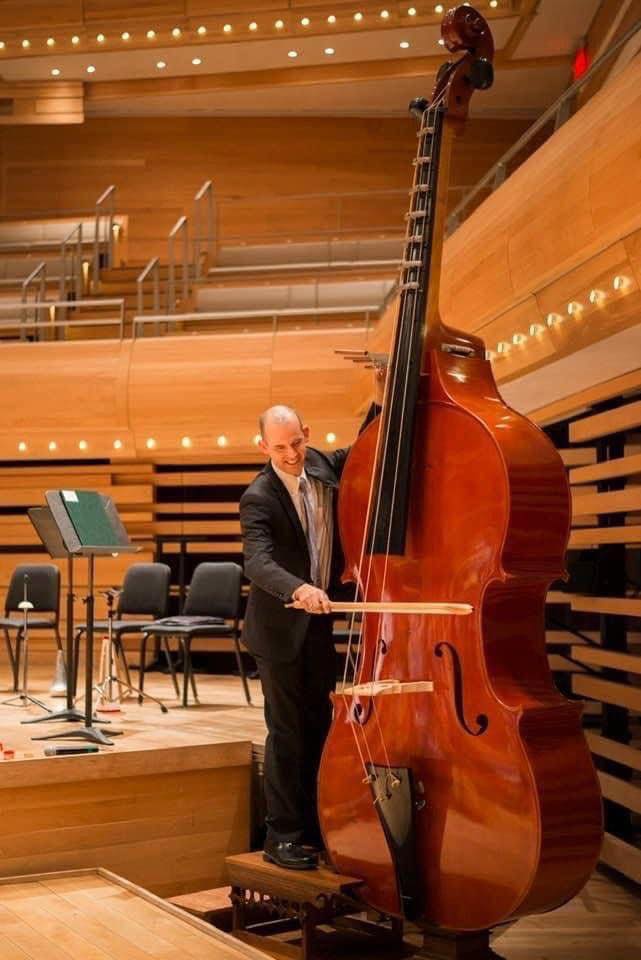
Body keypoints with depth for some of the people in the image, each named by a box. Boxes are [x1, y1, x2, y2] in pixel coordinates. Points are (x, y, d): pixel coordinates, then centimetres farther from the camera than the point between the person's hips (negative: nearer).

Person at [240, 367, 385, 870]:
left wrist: (383, 400, 3)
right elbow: (257, 561, -32)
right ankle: (282, 835, 9)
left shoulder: (323, 466, 1)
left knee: (319, 728, 12)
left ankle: (312, 827, 23)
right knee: (287, 733, -1)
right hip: (282, 627, -6)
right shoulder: (259, 498, -18)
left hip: (322, 622, 6)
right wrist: (297, 589, -51)